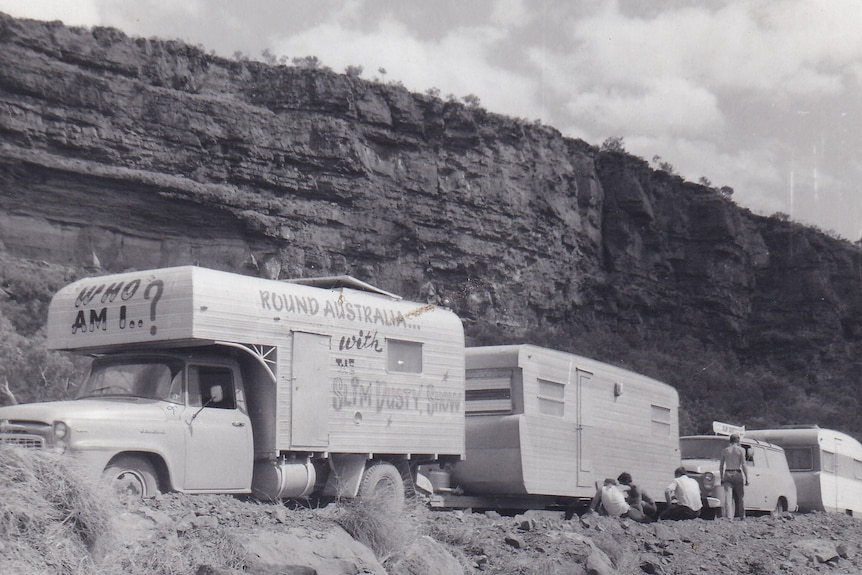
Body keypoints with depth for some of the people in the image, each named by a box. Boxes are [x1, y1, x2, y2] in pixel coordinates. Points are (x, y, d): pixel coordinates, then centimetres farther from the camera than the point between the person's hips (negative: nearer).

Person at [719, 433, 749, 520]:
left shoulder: (724, 450, 9)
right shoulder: (741, 450, 0)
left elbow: (721, 466, 10)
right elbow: (743, 465, -6)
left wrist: (721, 478, 17)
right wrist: (747, 478, -2)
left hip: (727, 474, 2)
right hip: (737, 474, -2)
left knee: (728, 497, -5)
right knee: (740, 497, 9)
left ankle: (729, 517, -16)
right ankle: (742, 517, 13)